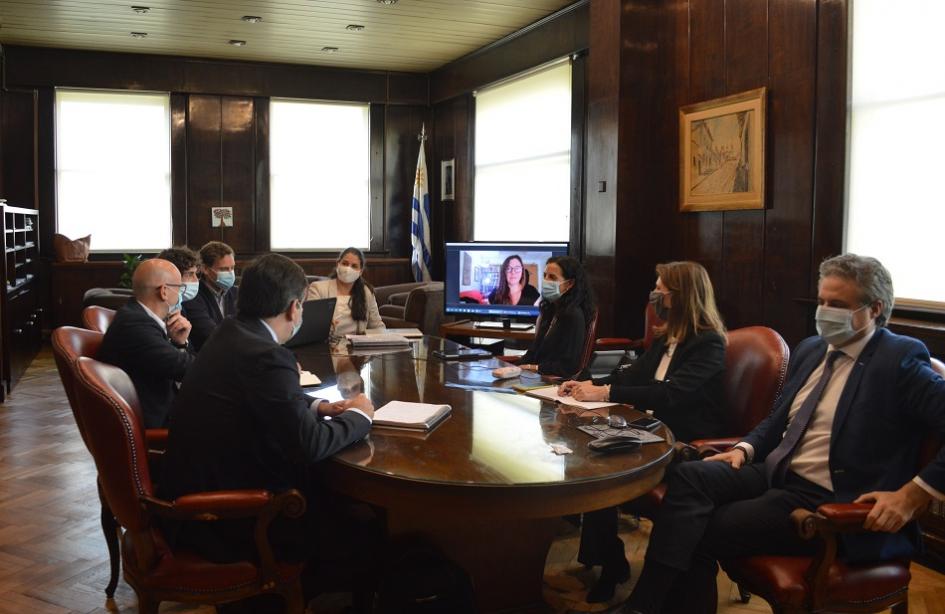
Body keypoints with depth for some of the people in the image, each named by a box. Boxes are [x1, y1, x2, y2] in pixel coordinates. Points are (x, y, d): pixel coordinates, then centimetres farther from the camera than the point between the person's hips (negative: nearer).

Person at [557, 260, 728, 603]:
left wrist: (606, 392, -26)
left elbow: (670, 393, -24)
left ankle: (610, 565, -4)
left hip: (684, 445, -8)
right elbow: (634, 374, 15)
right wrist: (588, 385, -2)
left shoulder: (708, 344, -13)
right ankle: (601, 557, -6)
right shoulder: (668, 337, 14)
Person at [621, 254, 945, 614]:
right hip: (775, 473, 7)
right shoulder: (810, 350, 14)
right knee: (687, 476, -20)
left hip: (831, 503, -7)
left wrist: (913, 496, -22)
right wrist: (745, 449, 5)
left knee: (703, 533, -20)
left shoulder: (900, 360, -10)